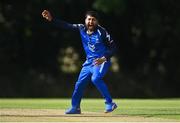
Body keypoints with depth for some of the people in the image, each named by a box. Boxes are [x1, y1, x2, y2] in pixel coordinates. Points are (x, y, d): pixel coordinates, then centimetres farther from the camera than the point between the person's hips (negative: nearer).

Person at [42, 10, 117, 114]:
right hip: (89, 61, 7)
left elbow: (113, 47, -15)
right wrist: (51, 19, -13)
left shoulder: (101, 32, -18)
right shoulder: (81, 28, -3)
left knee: (96, 78, -31)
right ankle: (75, 107, 27)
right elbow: (66, 26, -2)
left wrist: (104, 58, -28)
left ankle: (110, 103, -24)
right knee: (80, 83, 9)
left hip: (101, 61, -7)